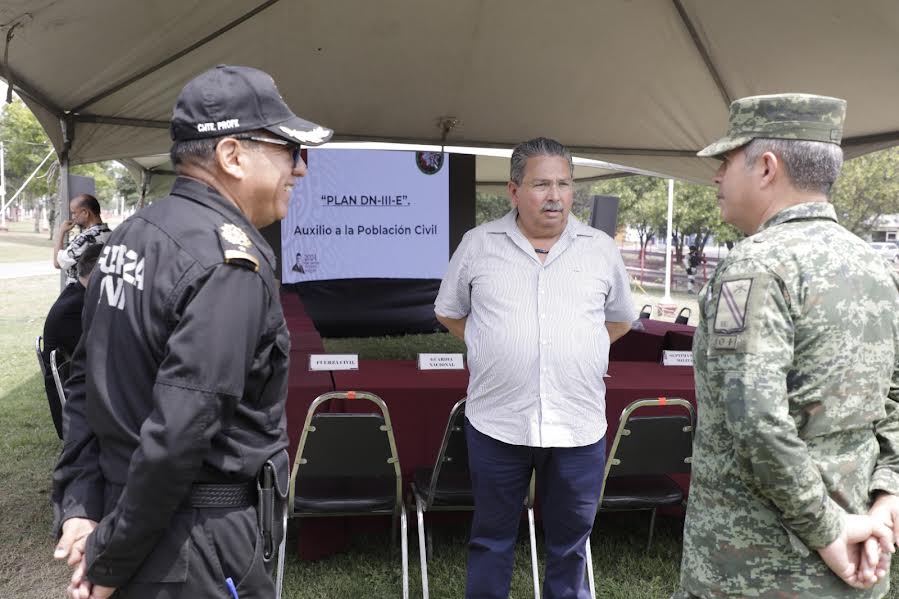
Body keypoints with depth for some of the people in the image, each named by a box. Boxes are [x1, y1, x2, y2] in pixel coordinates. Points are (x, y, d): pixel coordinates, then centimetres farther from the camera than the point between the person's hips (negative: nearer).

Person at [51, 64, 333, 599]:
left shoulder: (129, 236, 6)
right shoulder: (231, 260, -23)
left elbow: (87, 384, 9)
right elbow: (177, 432, -27)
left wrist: (79, 505, 6)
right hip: (202, 555, -8)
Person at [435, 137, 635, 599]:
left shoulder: (601, 249, 5)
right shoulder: (478, 244, 2)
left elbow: (620, 320, 18)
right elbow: (448, 312, 13)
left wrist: (575, 352, 7)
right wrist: (493, 350, 4)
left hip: (579, 425, 1)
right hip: (497, 422, -1)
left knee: (571, 539, 14)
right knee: (492, 538, 14)